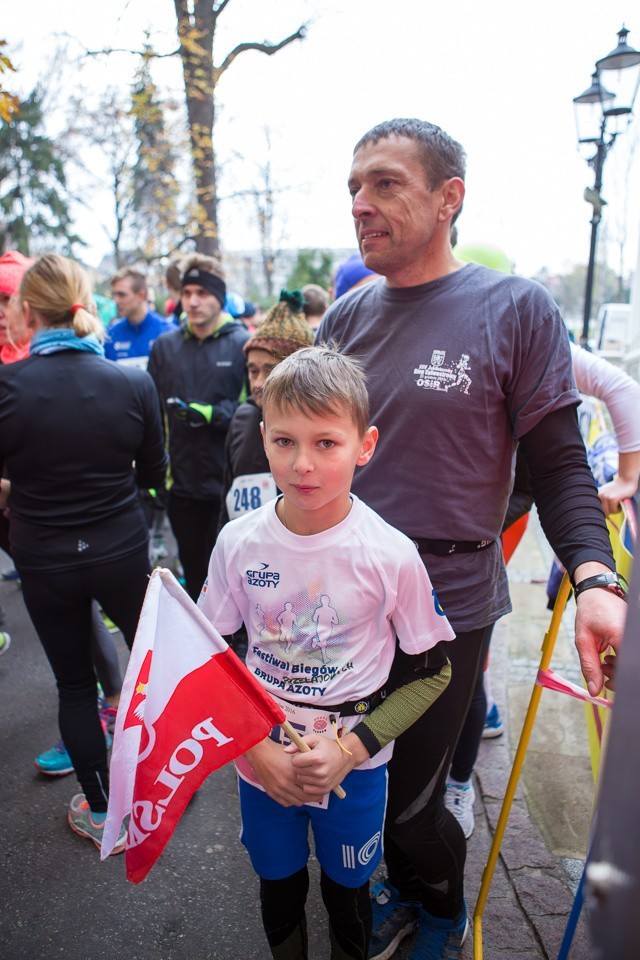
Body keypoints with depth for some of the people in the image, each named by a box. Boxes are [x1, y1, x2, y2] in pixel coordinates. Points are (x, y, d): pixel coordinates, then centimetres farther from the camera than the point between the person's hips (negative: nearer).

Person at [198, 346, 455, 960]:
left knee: (347, 890, 22)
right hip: (261, 762, 2)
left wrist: (352, 748, -17)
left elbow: (431, 670, -9)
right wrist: (256, 750, -12)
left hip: (355, 766, -1)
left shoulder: (391, 554, -21)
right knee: (278, 886, 24)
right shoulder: (238, 542, -15)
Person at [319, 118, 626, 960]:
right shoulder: (347, 318, 4)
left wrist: (596, 581, -24)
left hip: (448, 604, -4)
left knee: (411, 801, 11)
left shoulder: (516, 310, -9)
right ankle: (402, 889, 54)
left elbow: (559, 468, -9)